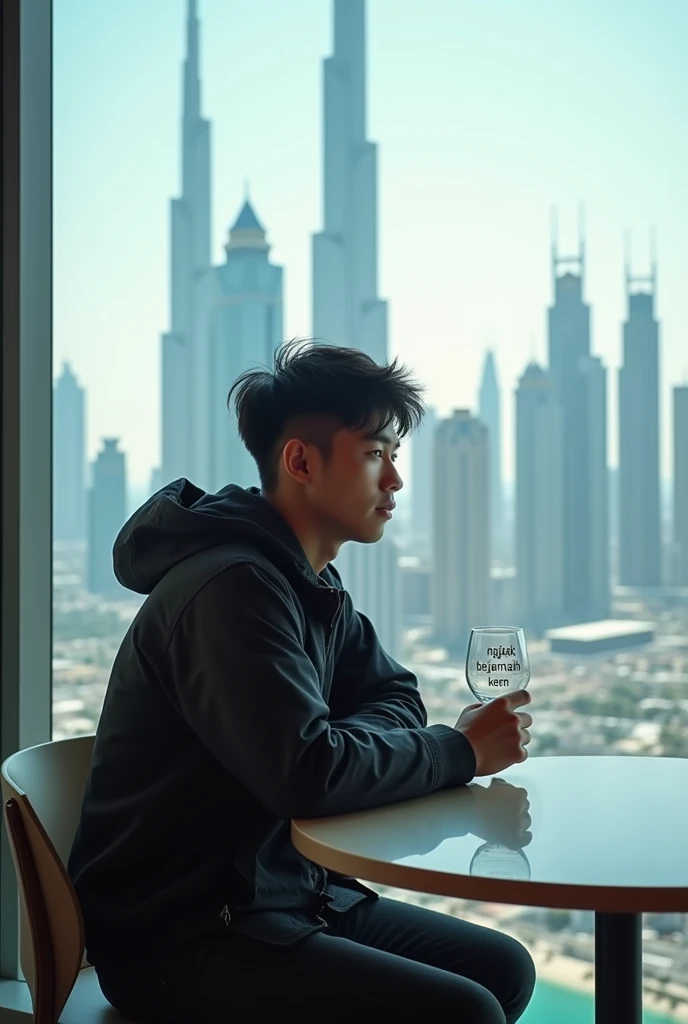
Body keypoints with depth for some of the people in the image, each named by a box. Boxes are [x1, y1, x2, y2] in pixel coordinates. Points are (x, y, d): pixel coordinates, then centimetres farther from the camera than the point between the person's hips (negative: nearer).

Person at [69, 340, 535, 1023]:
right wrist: (462, 750, -14)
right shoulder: (232, 588, -22)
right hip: (176, 940, -9)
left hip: (284, 891, 10)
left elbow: (395, 698, 13)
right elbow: (308, 775, -29)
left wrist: (341, 740, -10)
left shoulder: (313, 585, 9)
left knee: (505, 968, 7)